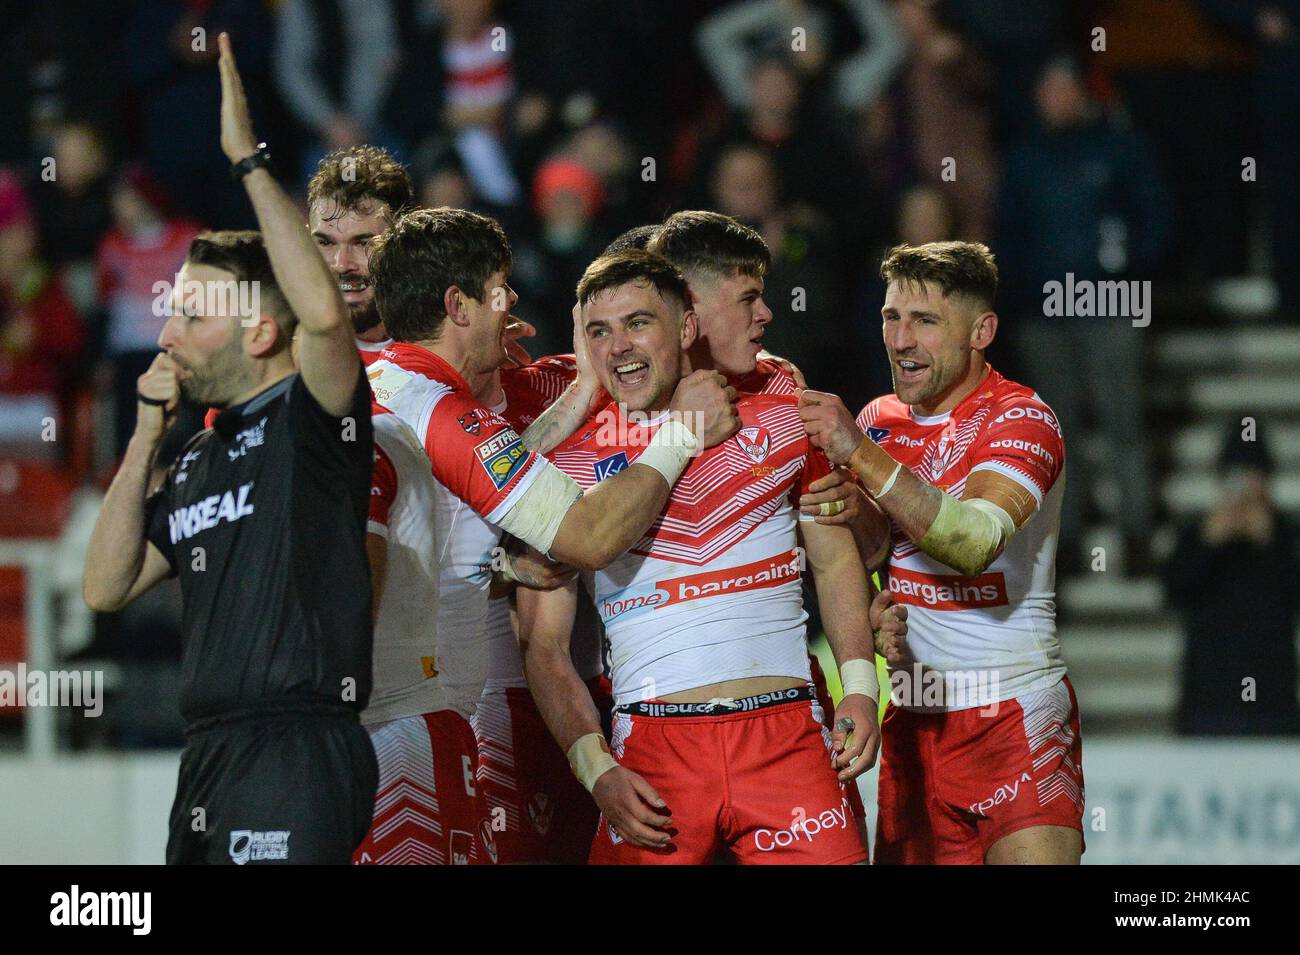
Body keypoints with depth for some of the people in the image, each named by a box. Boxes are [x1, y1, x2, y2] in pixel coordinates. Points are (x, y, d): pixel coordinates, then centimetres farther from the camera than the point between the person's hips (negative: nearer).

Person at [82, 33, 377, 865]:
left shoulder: (310, 420, -3)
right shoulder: (200, 462, 20)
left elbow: (325, 313, -24)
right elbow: (107, 587, 16)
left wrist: (249, 157, -19)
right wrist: (146, 437, 9)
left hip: (300, 754, -8)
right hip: (211, 758, 8)